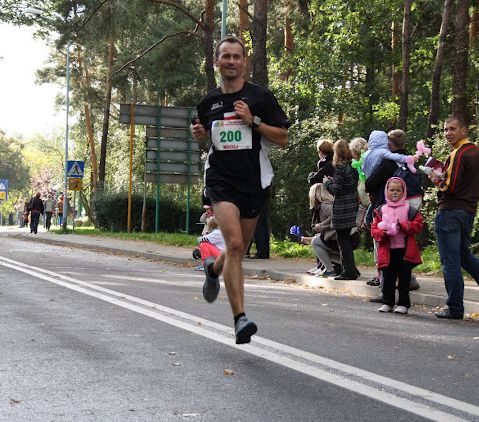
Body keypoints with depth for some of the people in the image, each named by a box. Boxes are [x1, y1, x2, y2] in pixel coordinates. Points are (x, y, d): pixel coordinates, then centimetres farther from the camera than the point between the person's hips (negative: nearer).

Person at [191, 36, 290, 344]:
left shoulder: (261, 97, 1)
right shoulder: (209, 102, 10)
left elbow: (283, 138, -2)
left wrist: (253, 121, -14)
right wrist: (201, 134, 3)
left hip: (254, 180, 0)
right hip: (221, 179, 0)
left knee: (239, 249, 13)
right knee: (234, 243, -21)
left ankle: (214, 268, 49)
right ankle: (240, 319, -20)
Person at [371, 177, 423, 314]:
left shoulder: (410, 209, 3)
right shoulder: (381, 210, 8)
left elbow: (418, 225, -3)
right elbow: (374, 229, 7)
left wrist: (403, 226, -15)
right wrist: (382, 233, -13)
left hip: (405, 250, -1)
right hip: (387, 251, 2)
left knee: (404, 278, 4)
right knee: (388, 278, 5)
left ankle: (403, 304, 11)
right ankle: (387, 303, 15)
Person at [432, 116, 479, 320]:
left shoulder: (458, 154, -16)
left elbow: (450, 187, -21)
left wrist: (436, 179, -3)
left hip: (451, 211, -9)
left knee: (450, 261, -2)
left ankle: (455, 308, 2)